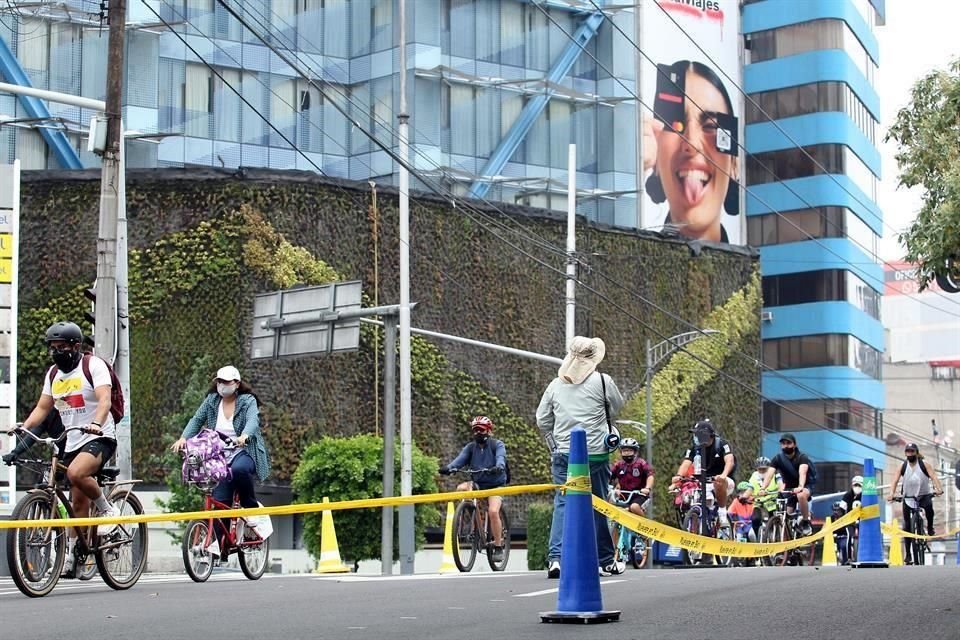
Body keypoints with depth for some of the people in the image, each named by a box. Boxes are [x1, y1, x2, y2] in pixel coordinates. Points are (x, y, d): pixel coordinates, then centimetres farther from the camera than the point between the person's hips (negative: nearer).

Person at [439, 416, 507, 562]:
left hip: (495, 484, -4)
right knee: (461, 488, -28)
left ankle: (498, 548, -13)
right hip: (477, 483, 4)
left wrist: (498, 467, -47)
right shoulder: (470, 447, 4)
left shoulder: (497, 445, -4)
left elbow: (500, 457, -24)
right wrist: (448, 467, -33)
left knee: (493, 511, -26)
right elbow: (460, 459, -12)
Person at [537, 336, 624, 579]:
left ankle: (555, 557, -12)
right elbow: (617, 407, 9)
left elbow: (542, 420, 10)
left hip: (563, 453, 2)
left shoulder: (555, 385, 5)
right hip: (595, 453, -2)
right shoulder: (602, 381, -6)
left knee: (562, 503, 3)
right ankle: (605, 560, 17)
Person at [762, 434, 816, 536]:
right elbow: (769, 474, -23)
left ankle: (806, 522, -19)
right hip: (789, 487, 4)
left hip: (806, 486, -4)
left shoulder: (802, 457, -19)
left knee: (801, 495, -37)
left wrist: (800, 487, -57)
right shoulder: (777, 459, -10)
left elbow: (802, 472, -37)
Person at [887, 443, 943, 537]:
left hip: (924, 495, -2)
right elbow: (895, 480, -9)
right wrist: (891, 494, -26)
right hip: (908, 497, 2)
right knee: (907, 525, -1)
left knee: (928, 506, -34)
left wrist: (938, 489, -36)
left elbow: (933, 476, -18)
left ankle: (930, 528, -12)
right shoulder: (903, 466, -2)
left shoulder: (924, 464, -6)